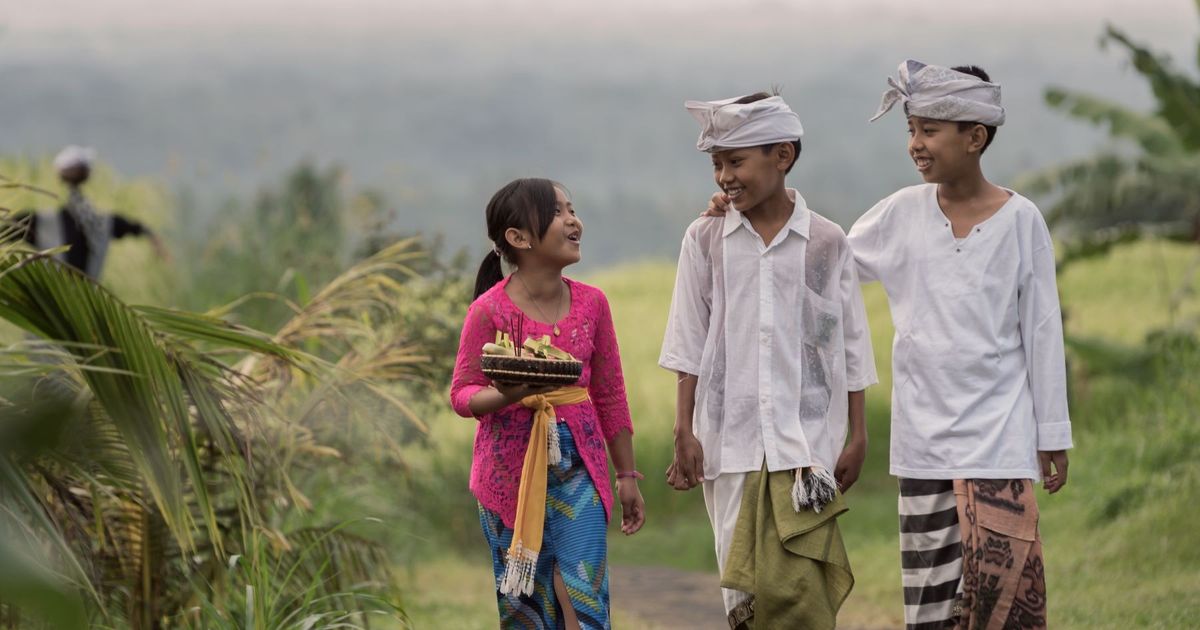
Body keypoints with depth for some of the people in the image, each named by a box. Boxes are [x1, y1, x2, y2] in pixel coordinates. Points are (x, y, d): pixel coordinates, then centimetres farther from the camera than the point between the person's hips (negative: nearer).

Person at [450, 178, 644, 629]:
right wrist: (505, 396, -27)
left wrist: (626, 476, 13)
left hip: (576, 467, 2)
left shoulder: (591, 303, 2)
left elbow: (610, 395, 10)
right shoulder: (491, 310, -9)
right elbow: (462, 393, -5)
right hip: (512, 468, -2)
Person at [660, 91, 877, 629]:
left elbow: (851, 348, 5)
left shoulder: (827, 243, 2)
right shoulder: (705, 239, 4)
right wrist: (685, 433, 0)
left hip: (806, 441, -2)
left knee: (795, 587, -13)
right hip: (731, 439, 2)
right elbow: (690, 345, 5)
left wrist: (857, 437, 3)